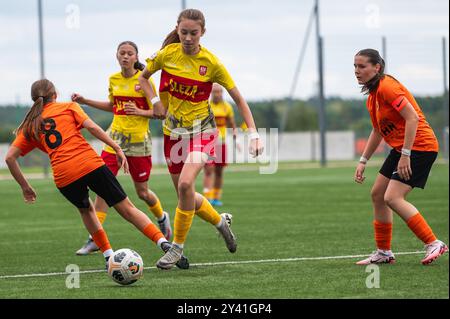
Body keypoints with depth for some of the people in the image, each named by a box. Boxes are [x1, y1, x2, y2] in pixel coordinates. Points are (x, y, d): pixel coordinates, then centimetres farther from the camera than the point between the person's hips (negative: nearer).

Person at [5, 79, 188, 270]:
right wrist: (117, 149, -2)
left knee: (85, 209, 30)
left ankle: (109, 256, 20)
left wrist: (25, 187, 18)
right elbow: (92, 127, -1)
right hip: (91, 165, -2)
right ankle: (163, 243, -11)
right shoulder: (68, 107, 16)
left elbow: (10, 157, 12)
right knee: (127, 209, 3)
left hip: (63, 178, 2)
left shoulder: (30, 126, 20)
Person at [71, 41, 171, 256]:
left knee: (142, 192, 6)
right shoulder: (114, 80, 7)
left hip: (138, 141, -4)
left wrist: (140, 111, -23)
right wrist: (85, 101, 17)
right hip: (115, 139, 4)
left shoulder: (144, 81, -8)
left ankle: (162, 218, 39)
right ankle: (94, 239, -8)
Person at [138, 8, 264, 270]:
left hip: (201, 131, -4)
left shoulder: (211, 63, -12)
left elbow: (238, 98, -6)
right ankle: (220, 221, 37)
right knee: (186, 196, 8)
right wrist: (156, 102, -5)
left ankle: (178, 246, -12)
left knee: (185, 184, -26)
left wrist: (254, 133, -13)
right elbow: (143, 77, 12)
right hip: (173, 132, 4)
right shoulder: (167, 54, -6)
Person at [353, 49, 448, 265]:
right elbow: (377, 131, 23)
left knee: (393, 198, -17)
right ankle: (384, 253, 19)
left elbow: (412, 118, -24)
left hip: (419, 146, -10)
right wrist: (363, 162, 18)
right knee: (377, 194, 11)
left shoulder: (387, 87, -17)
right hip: (401, 148, 10)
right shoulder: (373, 95, 13)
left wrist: (405, 155, -26)